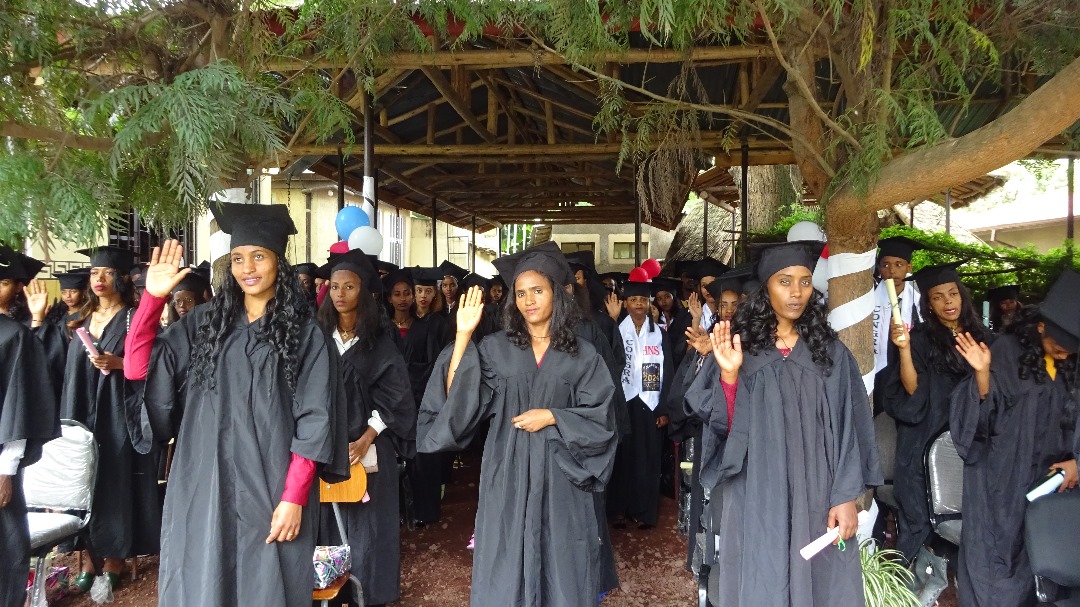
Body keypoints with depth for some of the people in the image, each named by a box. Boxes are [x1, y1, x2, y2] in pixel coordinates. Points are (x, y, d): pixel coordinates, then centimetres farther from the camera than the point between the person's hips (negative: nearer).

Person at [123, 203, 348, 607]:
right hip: (205, 488, 3)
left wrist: (294, 497, -13)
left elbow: (314, 422, -7)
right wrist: (153, 297, -6)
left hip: (270, 489, -3)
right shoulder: (204, 323, 8)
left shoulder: (304, 334, -3)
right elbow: (138, 368, 3)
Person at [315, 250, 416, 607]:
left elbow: (392, 396, -6)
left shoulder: (379, 342, -3)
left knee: (365, 522, 2)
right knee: (327, 521, 6)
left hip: (368, 446, -2)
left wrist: (365, 440, -16)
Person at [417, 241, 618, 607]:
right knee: (506, 572, 6)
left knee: (560, 570, 7)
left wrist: (552, 417, -11)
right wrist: (463, 336, -14)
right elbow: (457, 398, -9)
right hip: (508, 474, 0)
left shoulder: (582, 355, 2)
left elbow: (600, 416, 2)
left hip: (559, 475, 0)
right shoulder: (496, 348, 2)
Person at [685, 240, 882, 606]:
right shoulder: (741, 346, -1)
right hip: (757, 499, -1)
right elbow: (725, 426, -4)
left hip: (815, 497, 1)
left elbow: (848, 428, 1)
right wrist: (729, 374, -20)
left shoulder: (830, 352, 3)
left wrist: (846, 497, -4)